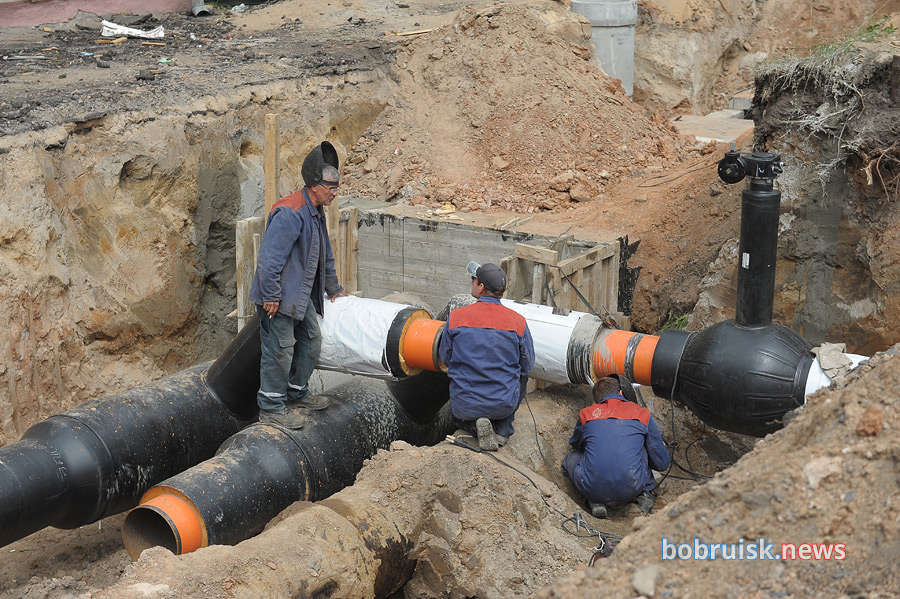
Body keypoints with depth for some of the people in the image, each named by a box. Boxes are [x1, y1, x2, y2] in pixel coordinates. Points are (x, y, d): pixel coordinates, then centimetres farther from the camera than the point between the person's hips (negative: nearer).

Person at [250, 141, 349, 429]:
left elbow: (324, 256, 26)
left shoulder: (316, 213, 12)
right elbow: (269, 257, -24)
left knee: (311, 341, 17)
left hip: (302, 296, 10)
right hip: (280, 297, -10)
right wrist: (270, 296, -23)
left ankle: (297, 393, 33)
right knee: (280, 349, -5)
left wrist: (333, 289, 30)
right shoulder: (290, 212, -21)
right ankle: (271, 407, 5)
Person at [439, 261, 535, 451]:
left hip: (465, 405, 0)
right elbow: (527, 365, 2)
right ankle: (503, 428, 15)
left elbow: (445, 358, 3)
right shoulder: (518, 321, -10)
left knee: (458, 414, 38)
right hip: (504, 404, 0)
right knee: (521, 376, 34)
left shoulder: (456, 317, -11)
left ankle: (475, 426, 2)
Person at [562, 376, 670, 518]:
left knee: (572, 457, 31)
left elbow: (576, 444, 37)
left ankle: (596, 502, 8)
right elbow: (662, 463, 18)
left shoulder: (586, 414, 13)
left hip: (592, 490, -1)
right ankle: (645, 494, 18)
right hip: (631, 489, 1)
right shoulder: (642, 414, 11)